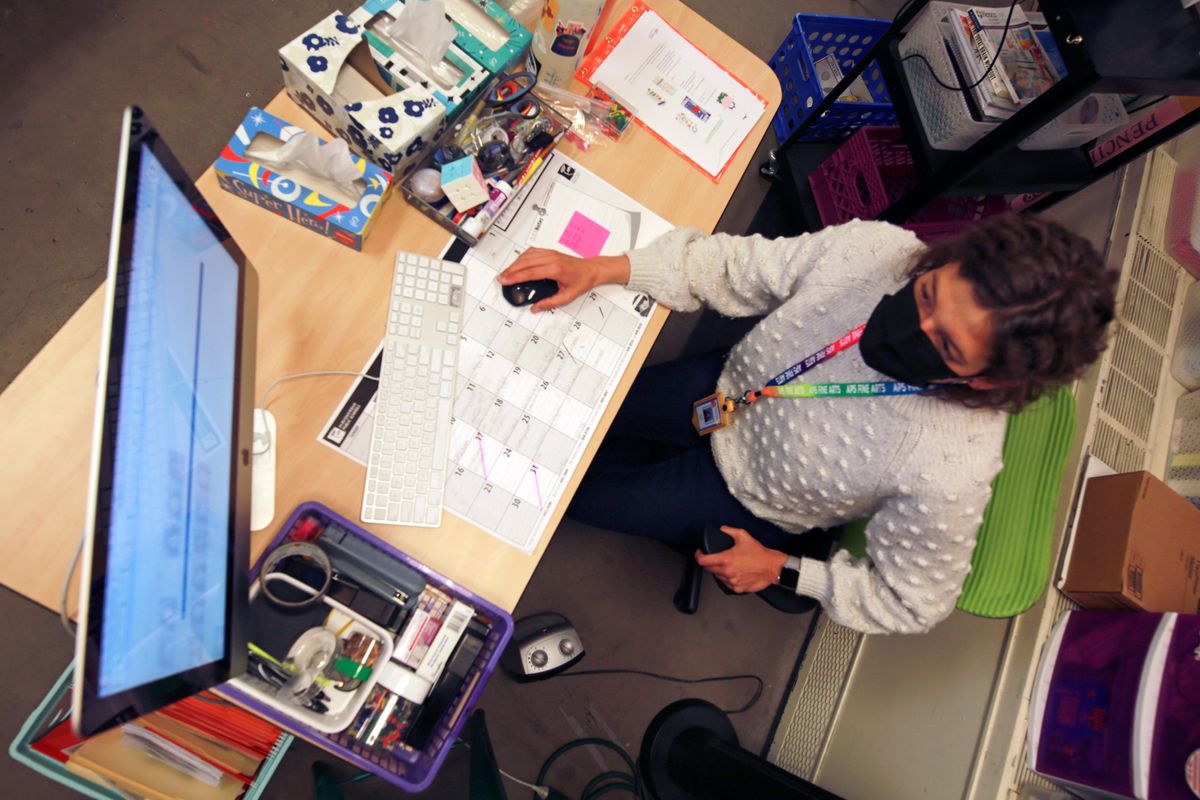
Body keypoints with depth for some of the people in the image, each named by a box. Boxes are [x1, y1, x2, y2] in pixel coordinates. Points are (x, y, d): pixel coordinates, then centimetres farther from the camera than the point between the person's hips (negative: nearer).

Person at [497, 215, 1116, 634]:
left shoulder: (948, 478, -38)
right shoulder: (874, 249, -29)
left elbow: (907, 603, -19)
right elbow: (741, 270, -16)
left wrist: (784, 571, -13)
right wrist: (601, 270, -26)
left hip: (750, 500, -3)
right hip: (728, 388, 4)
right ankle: (667, 459, 37)